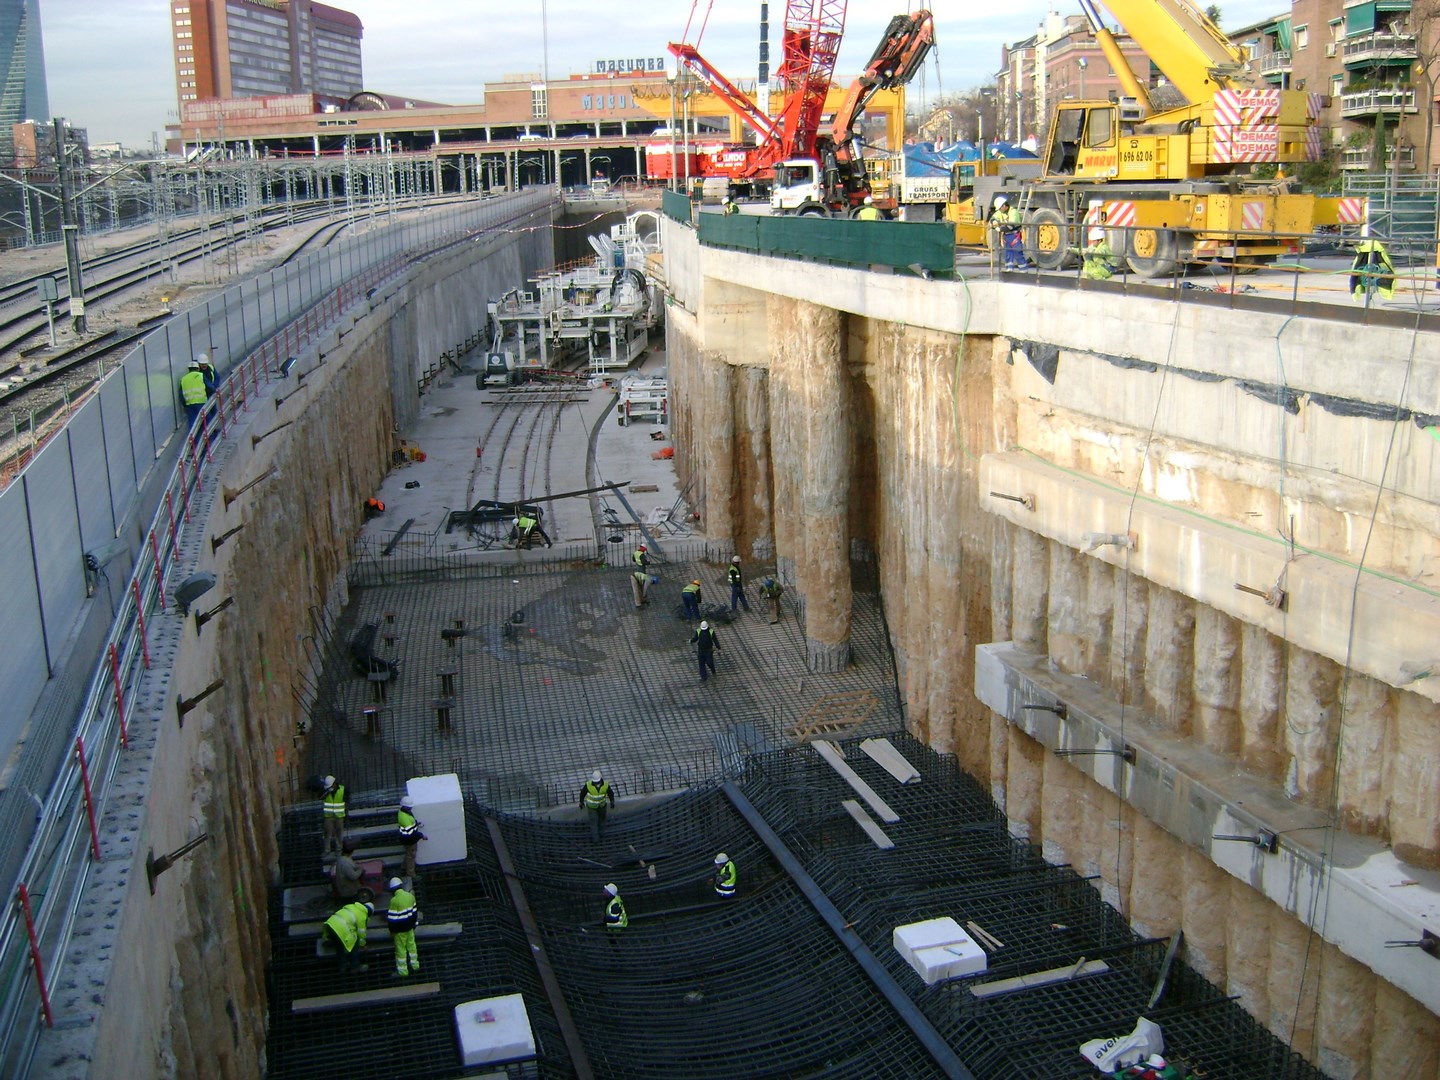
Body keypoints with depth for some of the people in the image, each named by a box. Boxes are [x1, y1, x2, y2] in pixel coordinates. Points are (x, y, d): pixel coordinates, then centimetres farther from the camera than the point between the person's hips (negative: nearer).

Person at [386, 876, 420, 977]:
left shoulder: (394, 900, -23)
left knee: (401, 949, 7)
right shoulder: (410, 896, -2)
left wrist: (392, 931, -6)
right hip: (410, 927, 6)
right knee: (411, 945, 20)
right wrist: (414, 924, 20)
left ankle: (402, 971, 16)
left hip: (400, 929, -6)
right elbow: (415, 911, 8)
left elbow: (393, 918, -18)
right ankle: (414, 966, 32)